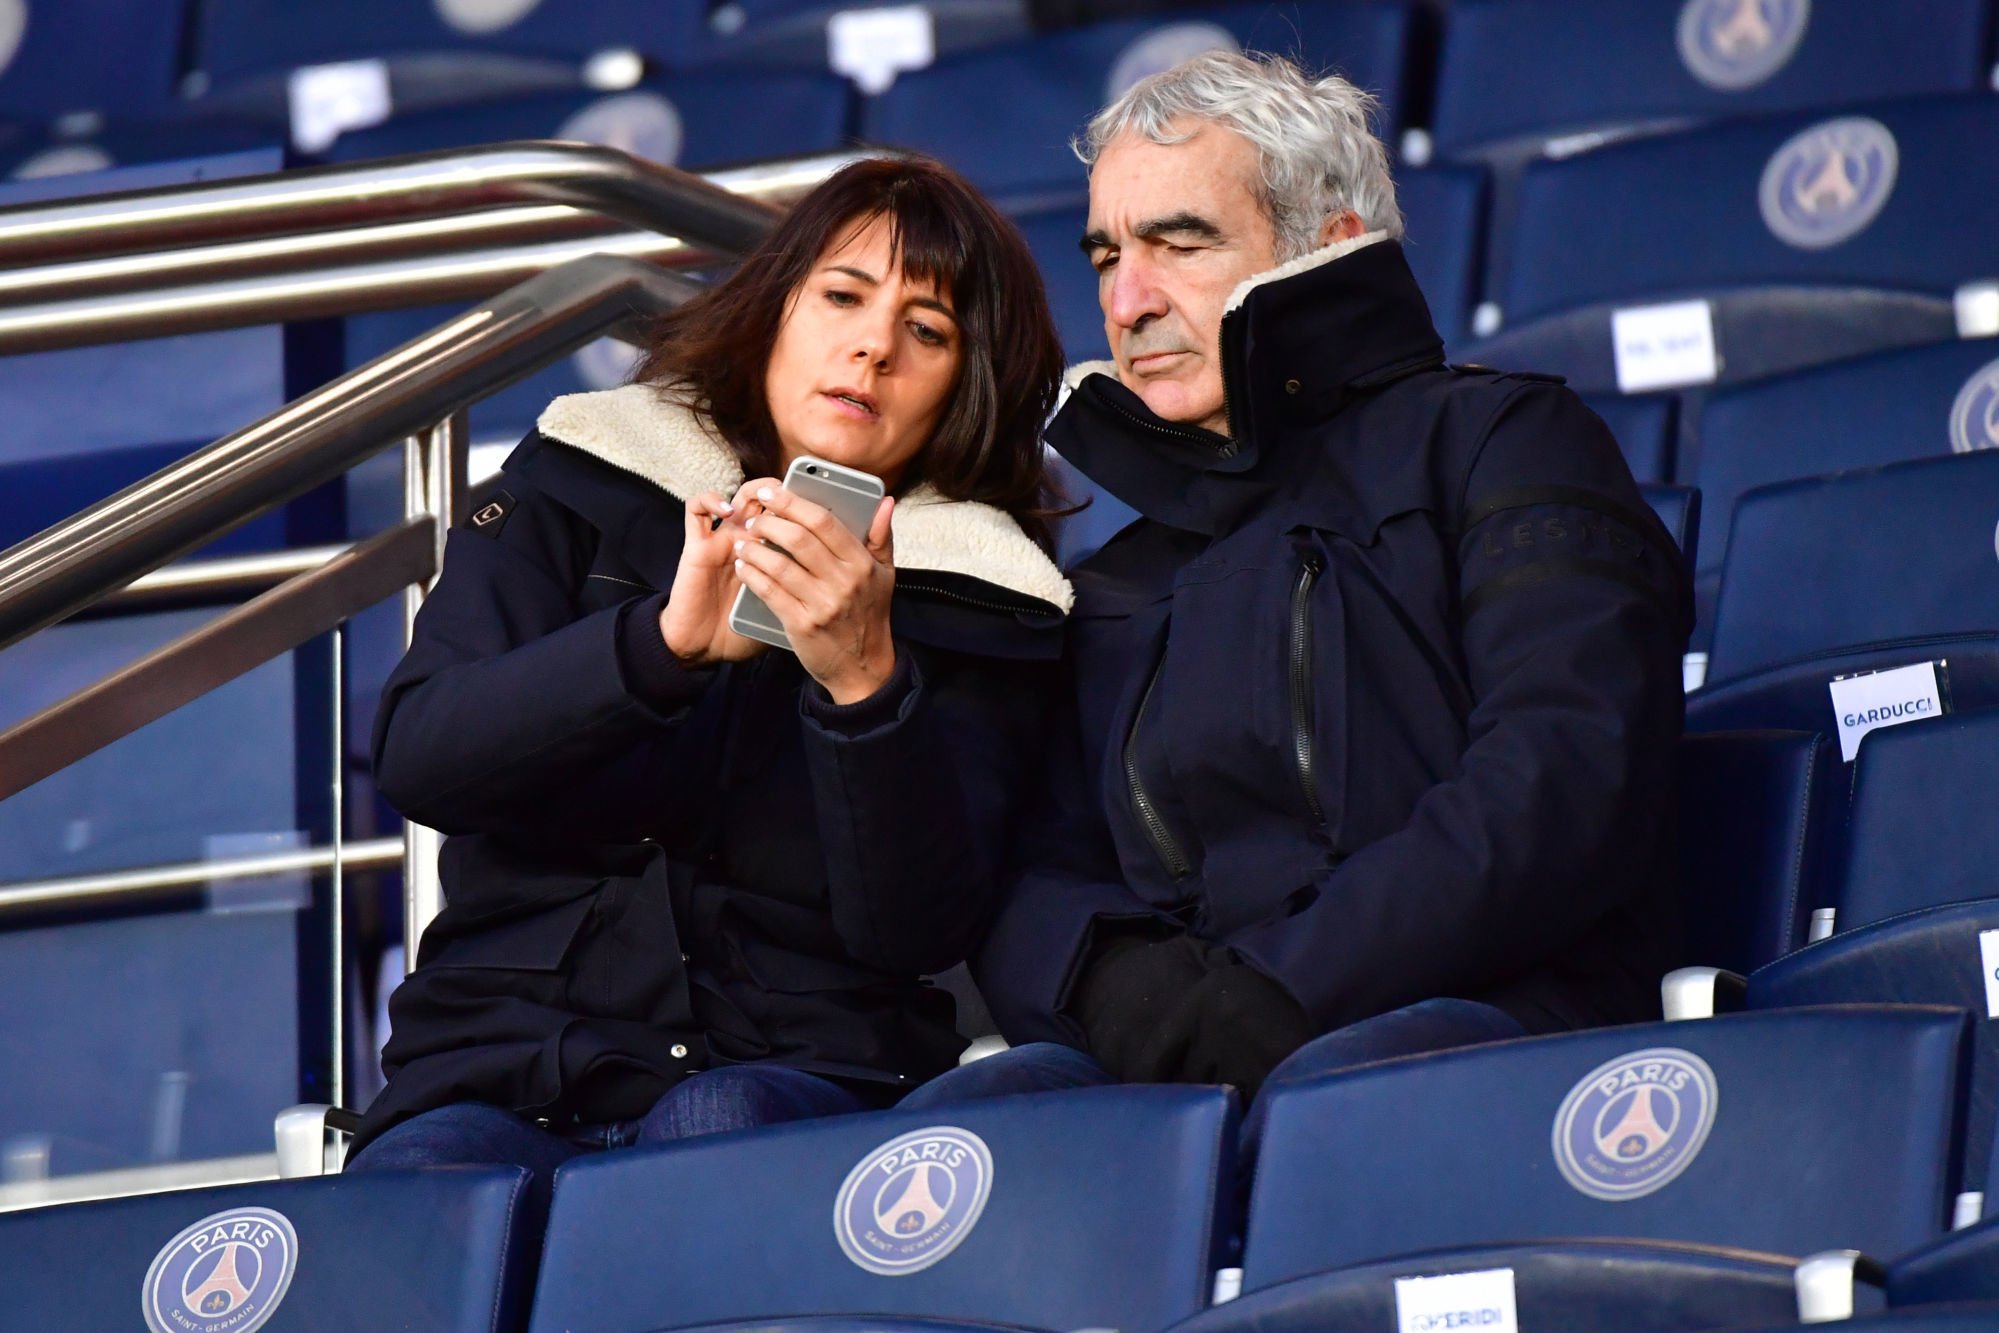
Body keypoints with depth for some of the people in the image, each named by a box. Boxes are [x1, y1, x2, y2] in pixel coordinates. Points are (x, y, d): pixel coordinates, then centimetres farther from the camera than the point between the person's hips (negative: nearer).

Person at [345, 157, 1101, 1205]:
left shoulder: (976, 607, 11)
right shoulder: (579, 489, 14)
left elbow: (916, 928, -3)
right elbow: (415, 756, -3)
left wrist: (865, 682, -19)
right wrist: (664, 645, -19)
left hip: (798, 1071, 0)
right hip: (509, 1069, 0)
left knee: (716, 1126, -36)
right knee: (414, 1188, -36)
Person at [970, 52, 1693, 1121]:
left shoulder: (1495, 440, 14)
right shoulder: (1118, 592, 33)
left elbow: (1565, 787, -4)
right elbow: (1034, 889, 19)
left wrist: (1285, 988, -13)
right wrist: (1120, 984, -8)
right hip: (1181, 1076, 4)